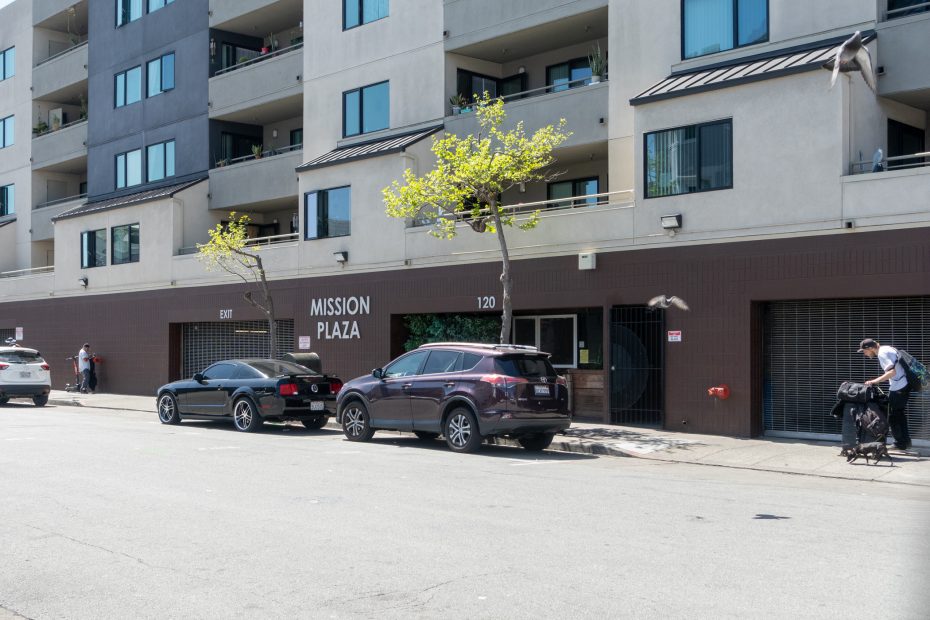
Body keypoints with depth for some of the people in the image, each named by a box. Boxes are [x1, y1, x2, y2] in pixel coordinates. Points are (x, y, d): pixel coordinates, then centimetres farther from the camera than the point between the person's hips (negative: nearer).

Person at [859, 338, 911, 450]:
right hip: (905, 385, 10)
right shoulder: (887, 348, 12)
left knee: (892, 417, 1)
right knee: (900, 413, 19)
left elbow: (892, 372, -25)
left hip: (898, 388, -10)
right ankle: (905, 441, 26)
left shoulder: (882, 353, -16)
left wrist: (875, 381, -24)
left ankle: (901, 443, 7)